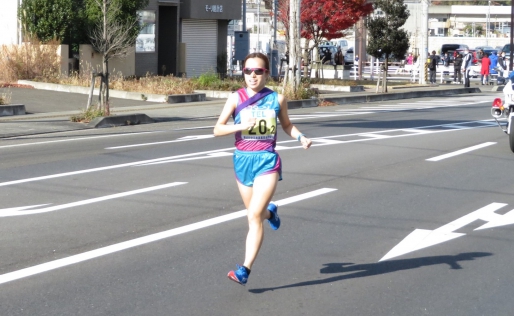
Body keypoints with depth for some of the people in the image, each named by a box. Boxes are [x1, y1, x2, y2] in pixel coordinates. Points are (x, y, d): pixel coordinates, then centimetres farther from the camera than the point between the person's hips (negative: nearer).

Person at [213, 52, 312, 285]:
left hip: (267, 161, -2)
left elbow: (286, 124, 17)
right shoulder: (236, 99, -2)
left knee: (254, 216, -14)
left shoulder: (277, 99, 0)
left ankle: (245, 270, -15)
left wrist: (301, 138, -2)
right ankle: (270, 211, 56)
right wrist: (241, 125, -21)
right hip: (243, 160, 2)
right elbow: (217, 129, -4)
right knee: (254, 213, 18)